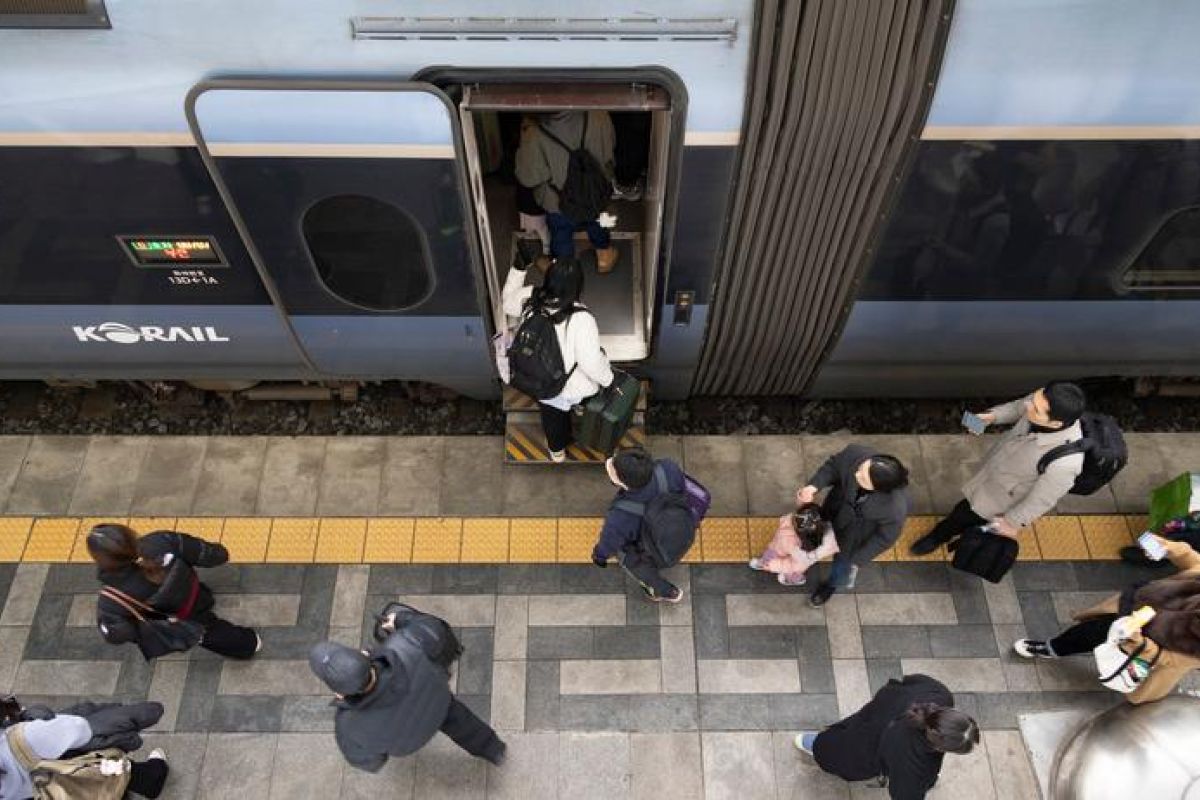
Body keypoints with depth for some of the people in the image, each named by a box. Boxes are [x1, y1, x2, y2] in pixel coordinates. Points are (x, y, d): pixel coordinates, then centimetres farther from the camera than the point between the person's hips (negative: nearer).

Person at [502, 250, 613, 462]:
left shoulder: (530, 298, -22)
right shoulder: (580, 319, -37)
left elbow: (507, 303, 3)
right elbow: (592, 362, -29)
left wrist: (518, 268, 2)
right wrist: (608, 379, -11)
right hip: (574, 387, -3)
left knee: (552, 415, 32)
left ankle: (557, 450, 60)